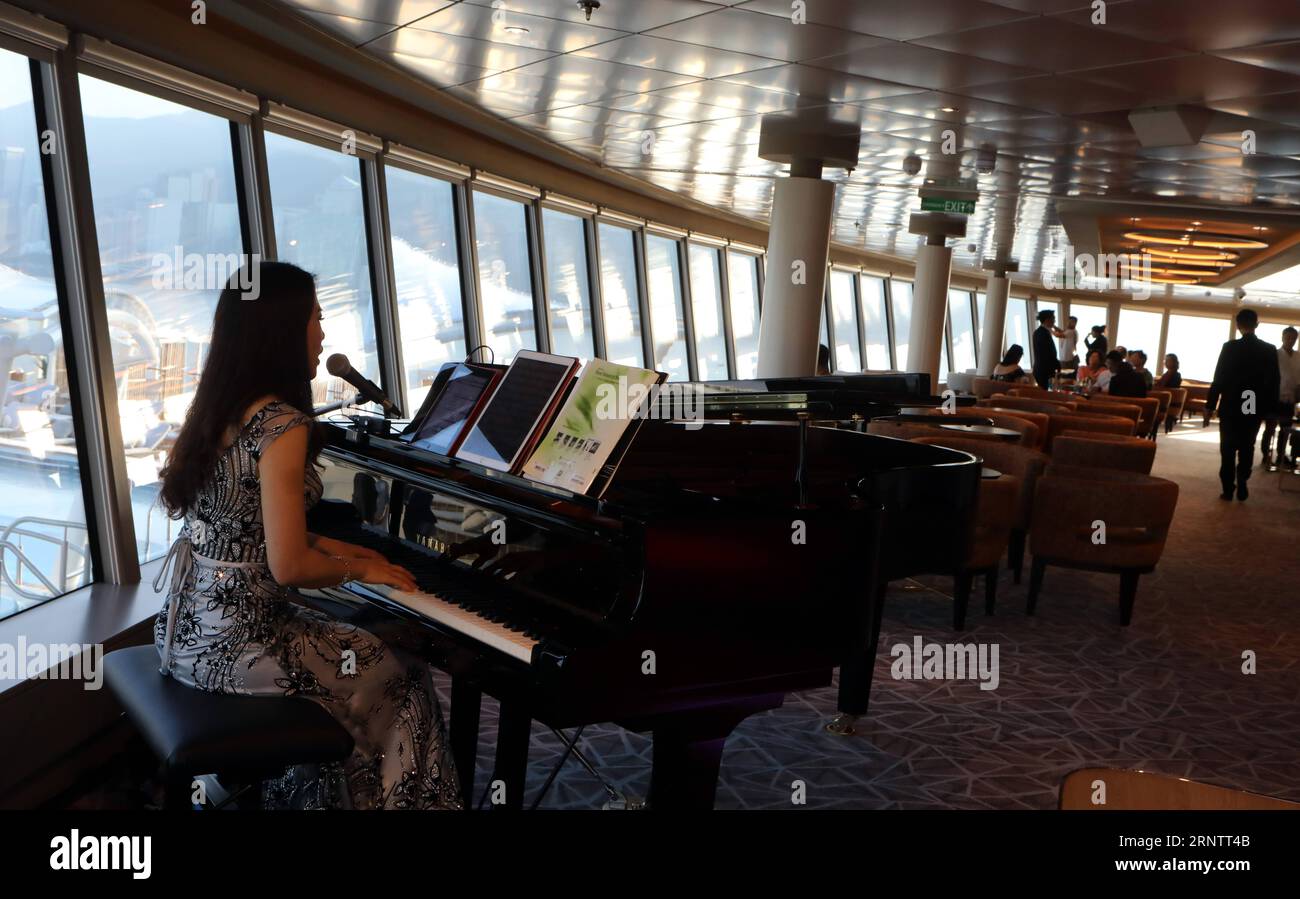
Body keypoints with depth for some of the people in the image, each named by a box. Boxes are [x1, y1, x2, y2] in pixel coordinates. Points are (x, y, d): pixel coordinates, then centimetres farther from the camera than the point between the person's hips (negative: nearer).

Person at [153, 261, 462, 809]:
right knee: (400, 678, 10)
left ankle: (309, 791, 36)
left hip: (191, 626, 9)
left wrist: (331, 546, 15)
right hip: (233, 641, -9)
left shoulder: (219, 410, 5)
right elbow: (288, 567, -23)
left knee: (364, 647, 26)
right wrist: (358, 568, -5)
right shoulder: (282, 425, -22)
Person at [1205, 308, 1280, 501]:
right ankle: (1242, 487, 12)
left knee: (1228, 450, 6)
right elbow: (1275, 382, 2)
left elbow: (1218, 379, -10)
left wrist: (1209, 406, -5)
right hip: (1255, 408, 2)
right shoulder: (1270, 350, -1)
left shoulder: (1230, 347, -10)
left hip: (1230, 407, -2)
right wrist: (1269, 406, 12)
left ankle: (1228, 489, 4)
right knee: (1247, 449, 15)